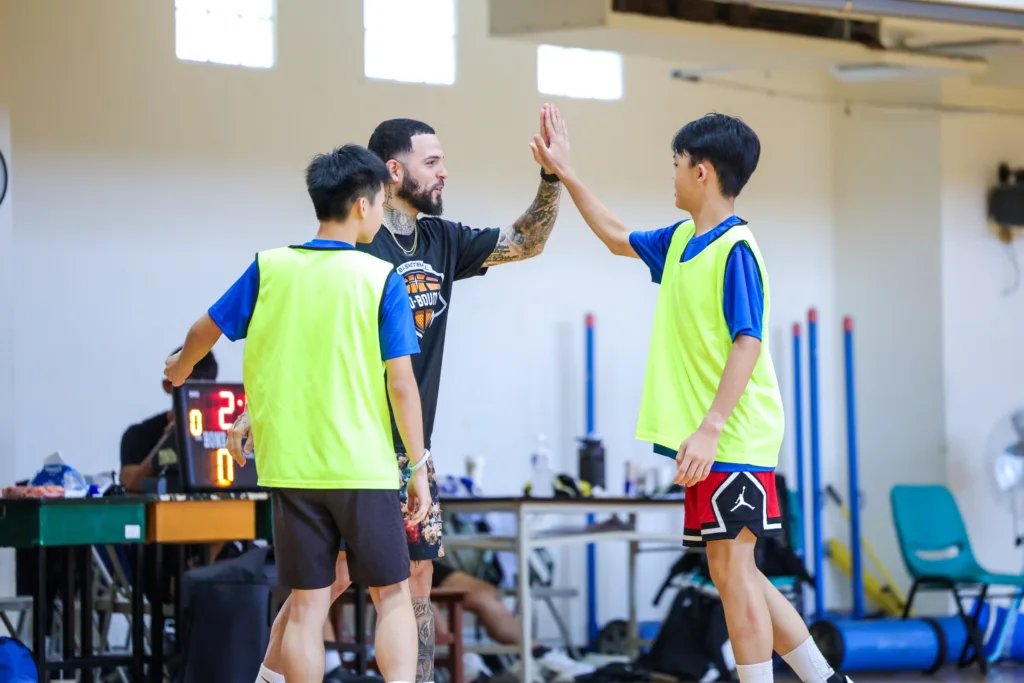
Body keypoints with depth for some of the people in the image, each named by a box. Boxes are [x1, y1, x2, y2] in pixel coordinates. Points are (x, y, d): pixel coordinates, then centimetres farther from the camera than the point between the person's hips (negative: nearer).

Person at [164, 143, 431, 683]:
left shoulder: (270, 268, 2)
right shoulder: (381, 279, -6)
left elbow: (207, 330, 15)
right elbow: (401, 383, -9)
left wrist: (180, 367, 37)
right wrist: (418, 467, -1)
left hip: (290, 467, 3)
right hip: (364, 467, -3)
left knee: (307, 606, 8)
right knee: (393, 596, 6)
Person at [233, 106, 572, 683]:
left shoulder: (442, 241, 10)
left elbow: (526, 243, 17)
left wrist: (554, 176, 3)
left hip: (411, 447, 7)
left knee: (418, 576, 7)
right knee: (333, 575, -7)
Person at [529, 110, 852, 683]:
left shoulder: (735, 249, -15)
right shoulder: (681, 240, 12)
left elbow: (749, 344, -21)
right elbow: (618, 238, 29)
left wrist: (711, 428, -27)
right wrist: (565, 175, 28)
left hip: (733, 441, -9)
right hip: (711, 440, 9)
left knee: (731, 568, -8)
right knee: (735, 572, 11)